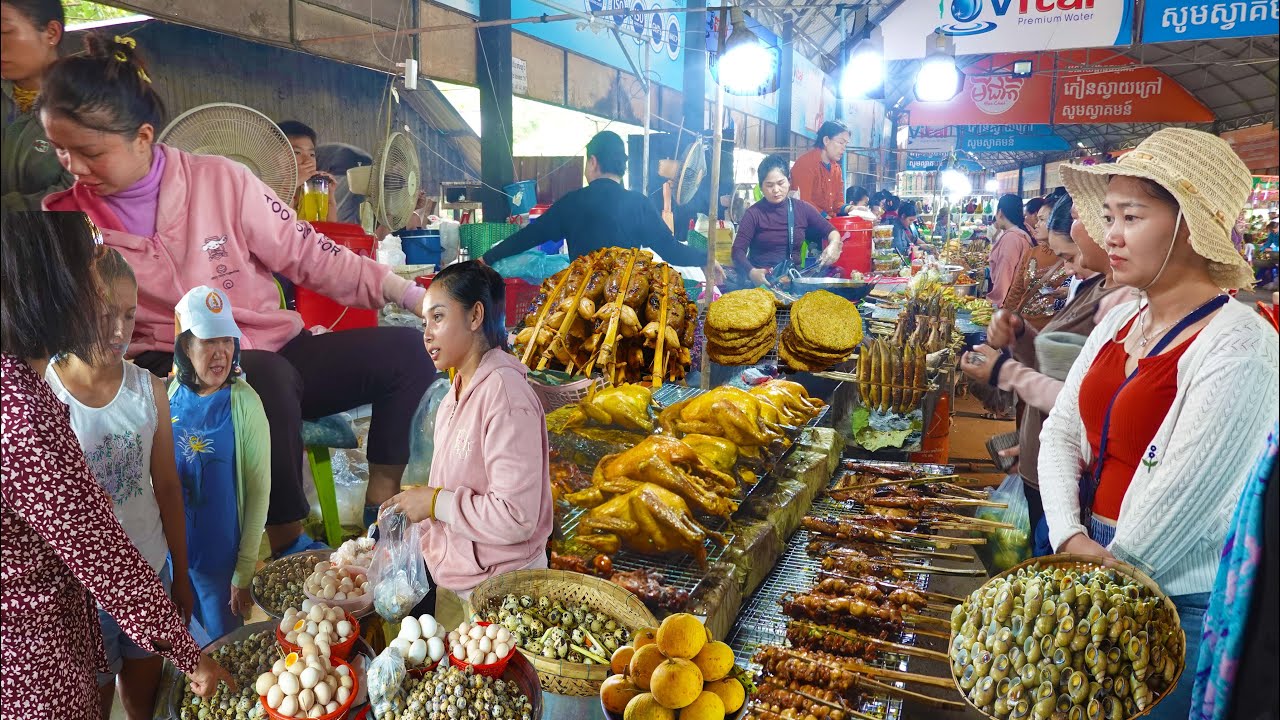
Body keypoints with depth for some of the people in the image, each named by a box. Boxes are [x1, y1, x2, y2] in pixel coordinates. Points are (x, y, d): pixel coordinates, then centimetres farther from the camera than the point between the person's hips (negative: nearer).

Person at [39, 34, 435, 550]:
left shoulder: (221, 180, -4)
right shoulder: (61, 220, 0)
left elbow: (309, 256, -2)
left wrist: (409, 294, -7)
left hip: (276, 354, 3)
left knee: (406, 349, -15)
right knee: (269, 377, -37)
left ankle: (381, 515, -6)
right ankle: (290, 547, -20)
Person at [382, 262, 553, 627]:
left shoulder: (504, 395, -25)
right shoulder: (457, 394, 5)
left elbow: (516, 517, -29)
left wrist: (435, 502, -20)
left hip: (496, 592, -8)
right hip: (454, 579, 9)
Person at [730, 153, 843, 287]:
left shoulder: (802, 209, 8)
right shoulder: (754, 213, -1)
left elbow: (831, 231, 16)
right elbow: (738, 250, -8)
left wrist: (834, 244, -8)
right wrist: (751, 272, -27)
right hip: (762, 280, -4)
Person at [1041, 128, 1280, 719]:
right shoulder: (1118, 322, 3)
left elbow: (1182, 502, -21)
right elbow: (1060, 432, 2)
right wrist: (1070, 538, -13)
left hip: (1179, 606, -6)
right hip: (1092, 582, 7)